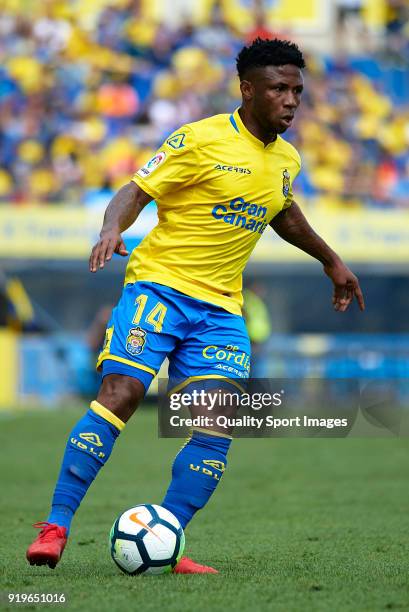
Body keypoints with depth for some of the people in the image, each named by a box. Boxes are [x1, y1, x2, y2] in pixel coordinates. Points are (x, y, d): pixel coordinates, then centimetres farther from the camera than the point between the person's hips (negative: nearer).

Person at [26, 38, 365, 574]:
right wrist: (112, 229, -30)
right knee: (119, 396, -17)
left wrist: (330, 260, 42)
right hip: (158, 285, -6)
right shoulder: (201, 140, -8)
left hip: (220, 307, 6)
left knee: (217, 425, -10)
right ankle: (55, 528, -12)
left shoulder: (286, 160, 12)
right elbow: (136, 192, -10)